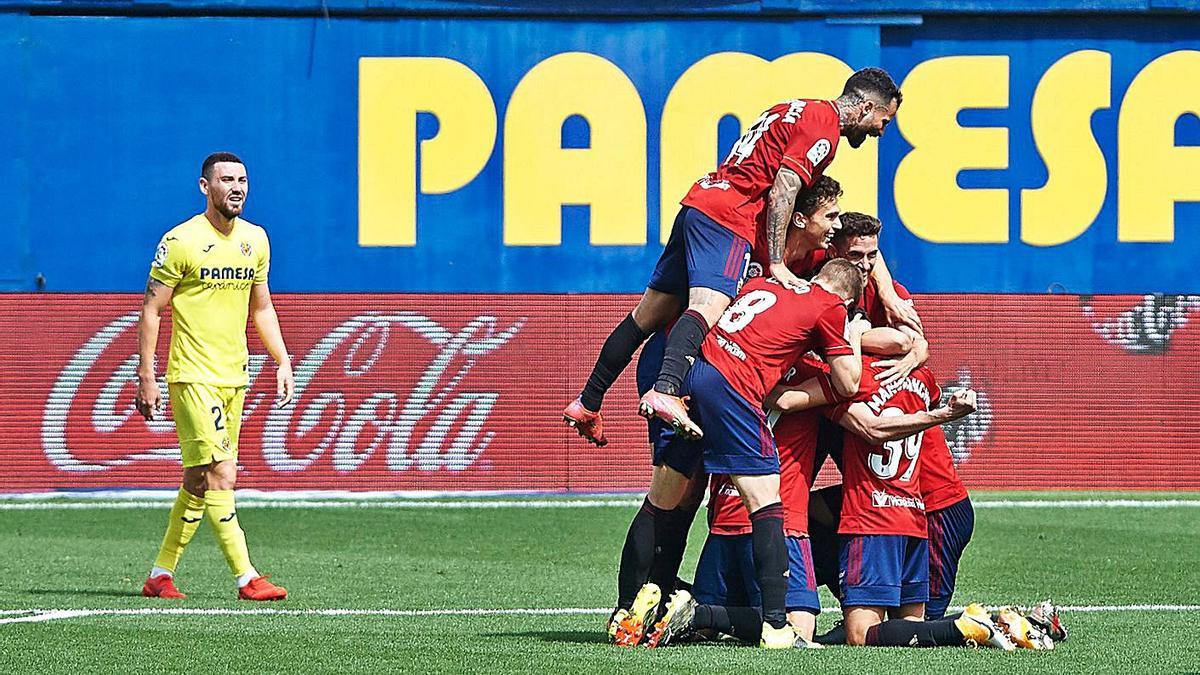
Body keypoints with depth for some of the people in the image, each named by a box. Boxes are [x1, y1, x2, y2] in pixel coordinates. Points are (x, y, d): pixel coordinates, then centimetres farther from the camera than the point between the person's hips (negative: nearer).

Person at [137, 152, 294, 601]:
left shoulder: (255, 239, 10)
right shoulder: (180, 241, -9)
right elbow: (151, 309, -6)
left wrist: (282, 362, 11)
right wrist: (146, 377, -10)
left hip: (234, 376, 7)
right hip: (193, 376, -7)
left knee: (200, 481, 10)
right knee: (220, 476, -13)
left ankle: (161, 573, 20)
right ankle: (247, 579, -14)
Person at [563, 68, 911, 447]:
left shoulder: (801, 111, 25)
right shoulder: (822, 127, -6)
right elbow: (781, 194, -15)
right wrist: (776, 263, -15)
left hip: (699, 203, 10)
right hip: (729, 216, -10)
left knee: (649, 316, 12)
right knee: (707, 306, -29)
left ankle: (587, 404, 16)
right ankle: (664, 391, -52)